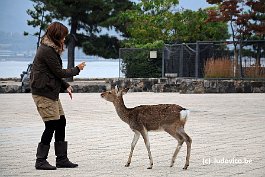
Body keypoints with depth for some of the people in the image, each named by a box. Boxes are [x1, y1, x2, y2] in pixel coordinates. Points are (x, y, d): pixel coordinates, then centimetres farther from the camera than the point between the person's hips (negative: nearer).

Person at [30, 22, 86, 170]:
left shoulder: (51, 49, 16)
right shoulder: (47, 51, -17)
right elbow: (59, 72, -14)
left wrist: (66, 86, 10)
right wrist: (77, 69, -1)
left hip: (52, 92, 10)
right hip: (43, 93, -10)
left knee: (61, 122, 10)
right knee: (52, 125, -9)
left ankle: (62, 159, 16)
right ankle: (41, 161, -2)